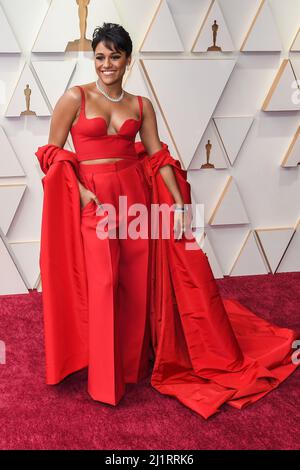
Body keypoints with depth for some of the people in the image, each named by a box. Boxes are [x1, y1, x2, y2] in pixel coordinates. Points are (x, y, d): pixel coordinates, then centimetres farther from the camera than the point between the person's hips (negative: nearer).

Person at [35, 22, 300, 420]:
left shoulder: (141, 105, 9)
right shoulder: (75, 97, 0)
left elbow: (158, 157, 6)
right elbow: (52, 152, -2)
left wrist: (179, 204, -3)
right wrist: (81, 192, -14)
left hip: (136, 197, 3)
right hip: (92, 200, -3)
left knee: (139, 284, 7)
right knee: (103, 285, -5)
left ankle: (135, 361, 29)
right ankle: (106, 378, 12)